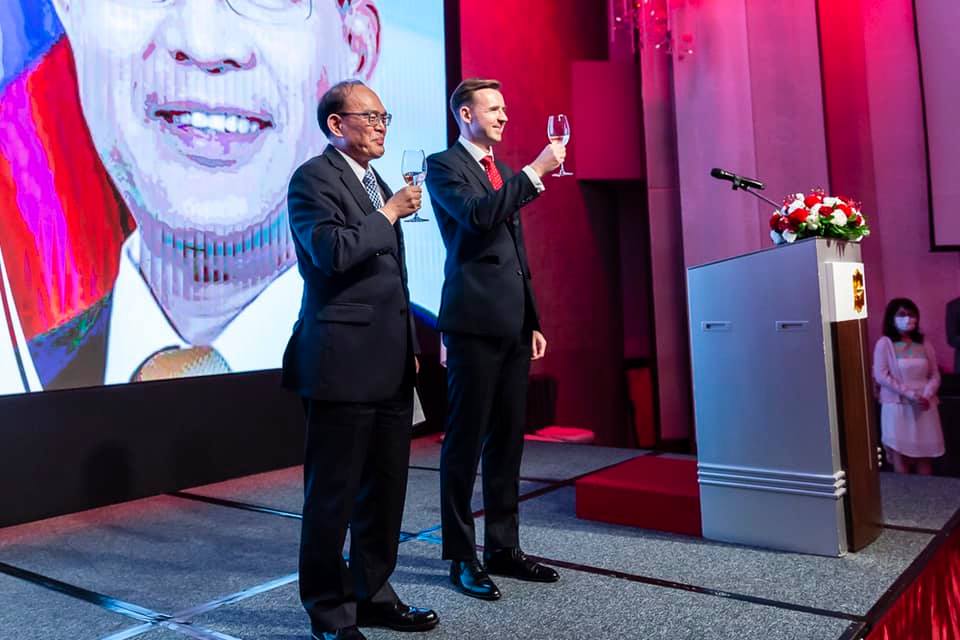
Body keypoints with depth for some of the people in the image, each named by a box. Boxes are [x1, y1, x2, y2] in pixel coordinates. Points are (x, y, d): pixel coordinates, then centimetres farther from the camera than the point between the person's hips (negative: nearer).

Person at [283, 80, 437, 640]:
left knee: (386, 488, 14)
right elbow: (333, 252, -23)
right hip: (345, 361, -8)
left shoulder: (378, 184, 20)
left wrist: (410, 344, 20)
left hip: (391, 363, 8)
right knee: (334, 493, 3)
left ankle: (373, 594, 29)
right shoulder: (314, 177, -6)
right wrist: (389, 214, -10)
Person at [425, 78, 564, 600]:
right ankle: (462, 557, 11)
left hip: (513, 323, 8)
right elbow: (478, 214, -21)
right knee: (466, 440, -1)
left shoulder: (504, 174, 22)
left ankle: (503, 548, 22)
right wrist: (536, 170, -16)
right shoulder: (443, 166, 0)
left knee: (507, 439, 11)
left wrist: (533, 320, 18)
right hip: (474, 321, -8)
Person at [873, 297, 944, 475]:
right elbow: (881, 376, -10)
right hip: (897, 405, -3)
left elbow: (935, 375, 7)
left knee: (924, 454, 7)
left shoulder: (924, 343, 9)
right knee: (900, 454, -2)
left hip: (924, 406, 4)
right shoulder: (884, 344, -3)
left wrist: (926, 395, -12)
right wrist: (910, 394, -16)